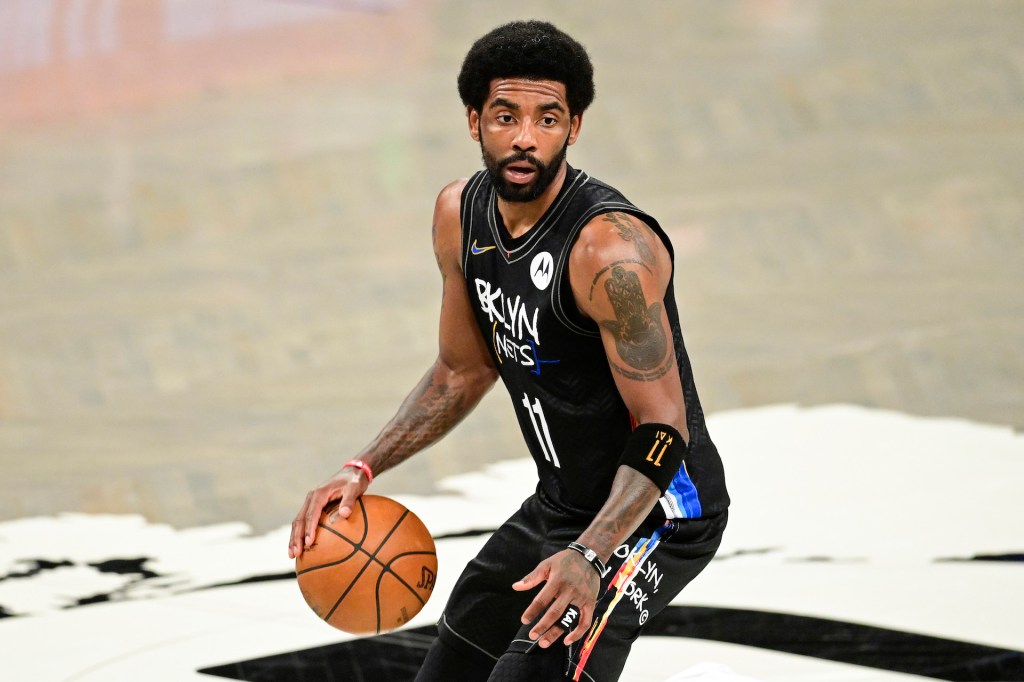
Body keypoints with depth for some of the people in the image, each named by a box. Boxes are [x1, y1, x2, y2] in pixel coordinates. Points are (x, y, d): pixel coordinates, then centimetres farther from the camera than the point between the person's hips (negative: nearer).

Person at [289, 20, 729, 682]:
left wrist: (589, 557, -40)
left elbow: (662, 427, -27)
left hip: (653, 510, -8)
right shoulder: (460, 213, -3)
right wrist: (364, 469, 0)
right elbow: (465, 371, 11)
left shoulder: (612, 249, -28)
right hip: (560, 504, 9)